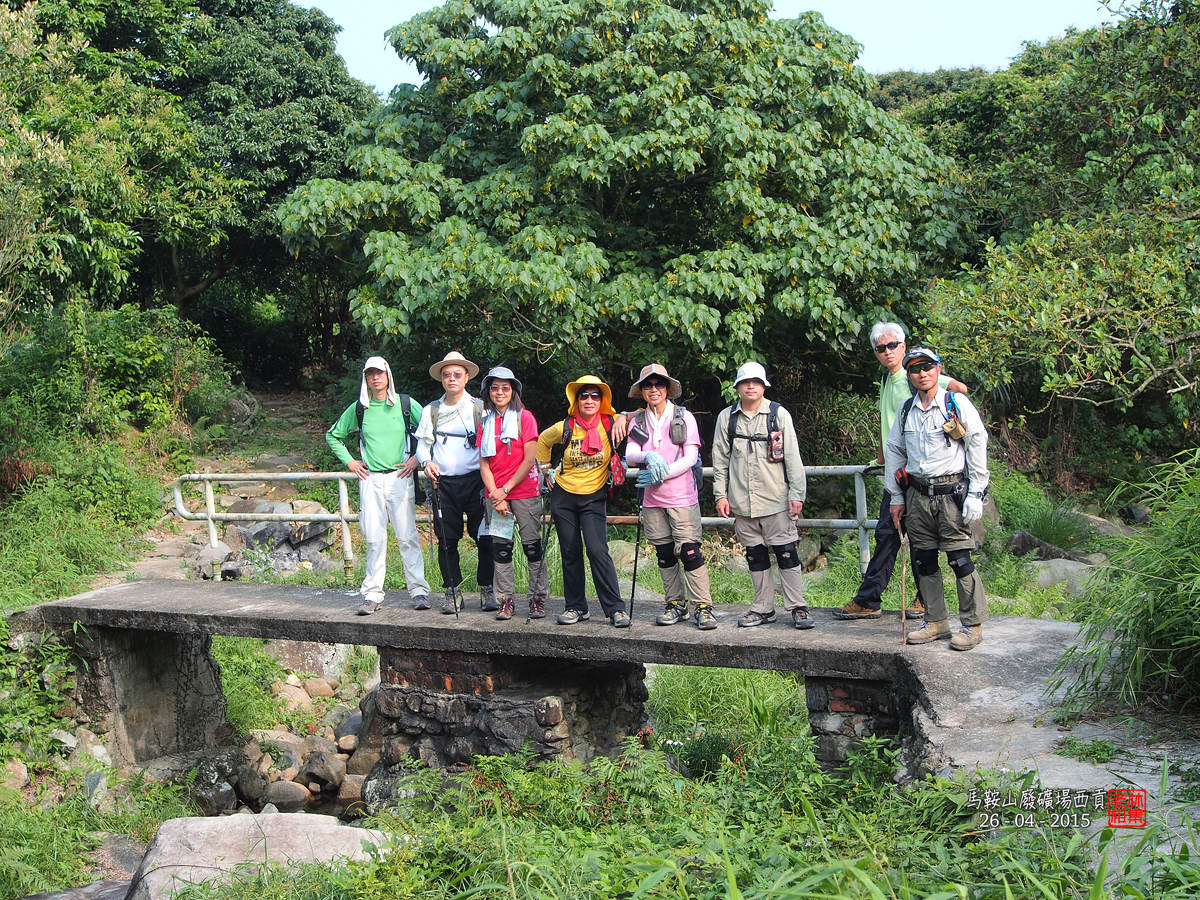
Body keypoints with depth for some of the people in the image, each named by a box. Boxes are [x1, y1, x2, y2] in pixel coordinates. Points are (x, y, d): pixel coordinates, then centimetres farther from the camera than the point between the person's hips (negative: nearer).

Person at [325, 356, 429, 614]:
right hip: (370, 479, 2)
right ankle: (372, 594, 5)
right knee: (374, 539, 0)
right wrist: (349, 461, 13)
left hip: (400, 477, -2)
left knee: (407, 536, -4)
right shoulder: (358, 408, 10)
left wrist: (417, 458, -1)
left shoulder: (405, 404, 3)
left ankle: (419, 590, 1)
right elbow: (333, 435, 22)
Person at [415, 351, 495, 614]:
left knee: (484, 538, -3)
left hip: (474, 481, -2)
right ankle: (452, 591, 13)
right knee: (447, 540, 3)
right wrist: (427, 462, -10)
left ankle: (487, 590, 9)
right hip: (443, 483, 2)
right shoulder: (431, 410, 12)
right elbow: (423, 443, 12)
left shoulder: (479, 408, 6)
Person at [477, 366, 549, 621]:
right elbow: (483, 462, 7)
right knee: (500, 547, 1)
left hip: (524, 492, -3)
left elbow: (529, 460, -6)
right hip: (495, 494, 3)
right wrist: (494, 493, -6)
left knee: (532, 546, -2)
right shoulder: (486, 421, 11)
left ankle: (538, 599, 6)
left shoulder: (524, 417, -1)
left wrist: (505, 489, -9)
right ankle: (505, 600, 8)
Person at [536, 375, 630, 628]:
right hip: (564, 496, 2)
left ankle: (616, 609, -8)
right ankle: (575, 607, 18)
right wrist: (547, 472, 14)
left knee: (597, 550, -15)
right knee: (570, 553, 7)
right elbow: (542, 442, 16)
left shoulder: (611, 424, -9)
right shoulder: (565, 428, -6)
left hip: (594, 498, -2)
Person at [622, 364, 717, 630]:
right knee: (665, 554, 10)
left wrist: (661, 473, -16)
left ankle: (703, 608, -6)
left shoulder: (683, 417, 1)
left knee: (689, 551, -11)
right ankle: (676, 605, 21)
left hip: (681, 496, -4)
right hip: (652, 499, 4)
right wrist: (648, 456, -21)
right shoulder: (638, 421, 11)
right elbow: (629, 455, 0)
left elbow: (690, 458, -5)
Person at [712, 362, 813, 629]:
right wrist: (720, 494, 5)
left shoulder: (779, 414, 2)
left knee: (786, 552, -4)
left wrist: (797, 494, -4)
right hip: (741, 501, 3)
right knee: (755, 555, 9)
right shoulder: (726, 417, 9)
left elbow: (792, 457, 0)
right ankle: (763, 608, 17)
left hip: (775, 499, -3)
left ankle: (798, 607, 3)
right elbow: (720, 458, 12)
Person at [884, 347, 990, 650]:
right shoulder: (906, 410, 12)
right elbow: (894, 452, 18)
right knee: (924, 560, 8)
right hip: (917, 495, 5)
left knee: (960, 559, -7)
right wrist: (896, 497, 14)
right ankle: (936, 621, 20)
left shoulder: (957, 404, -2)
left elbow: (977, 448, -4)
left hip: (951, 492, -5)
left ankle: (972, 625, 4)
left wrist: (975, 494, -9)